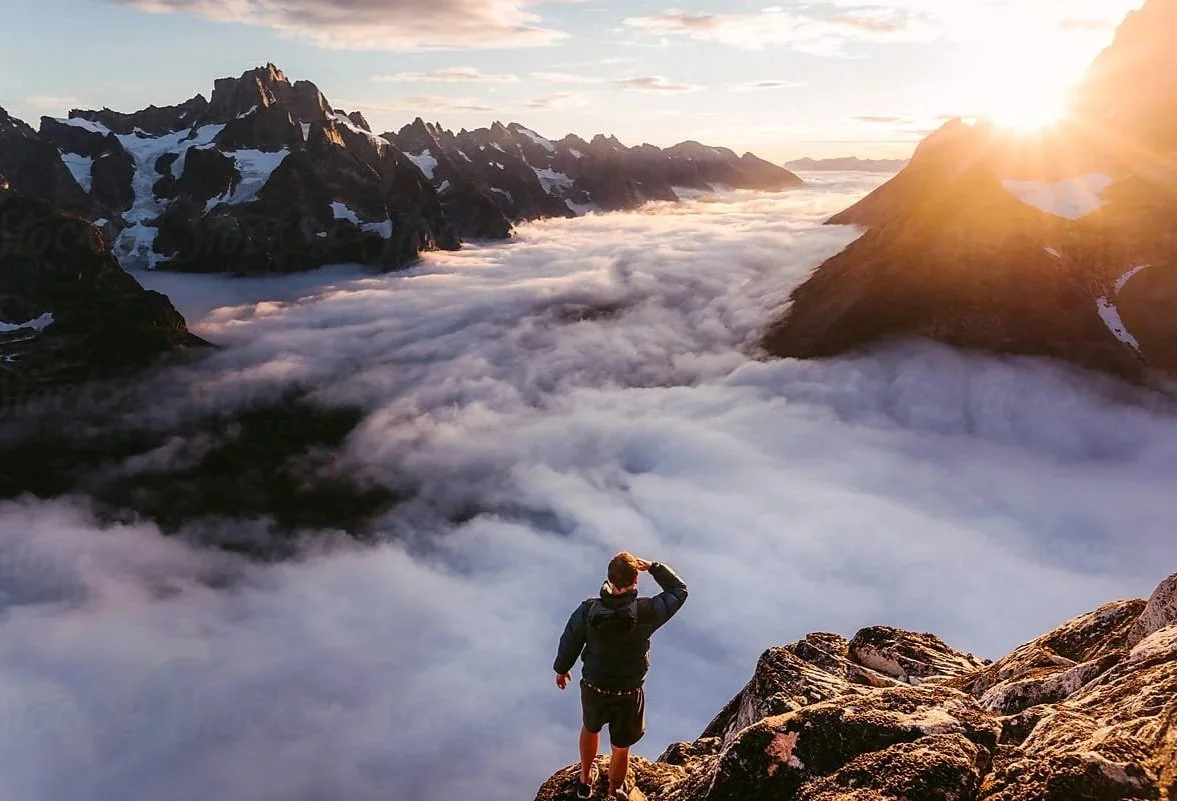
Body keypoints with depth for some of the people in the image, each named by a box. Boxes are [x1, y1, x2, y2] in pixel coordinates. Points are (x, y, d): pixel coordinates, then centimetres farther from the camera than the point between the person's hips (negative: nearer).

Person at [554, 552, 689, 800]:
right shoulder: (645, 613, -27)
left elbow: (569, 643, -7)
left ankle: (585, 780, 55)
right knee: (621, 748, 22)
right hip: (629, 693, -2)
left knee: (590, 728, 33)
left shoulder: (587, 610, -23)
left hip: (594, 687, 2)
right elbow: (679, 590, -11)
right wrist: (653, 567, -10)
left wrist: (561, 669, 12)